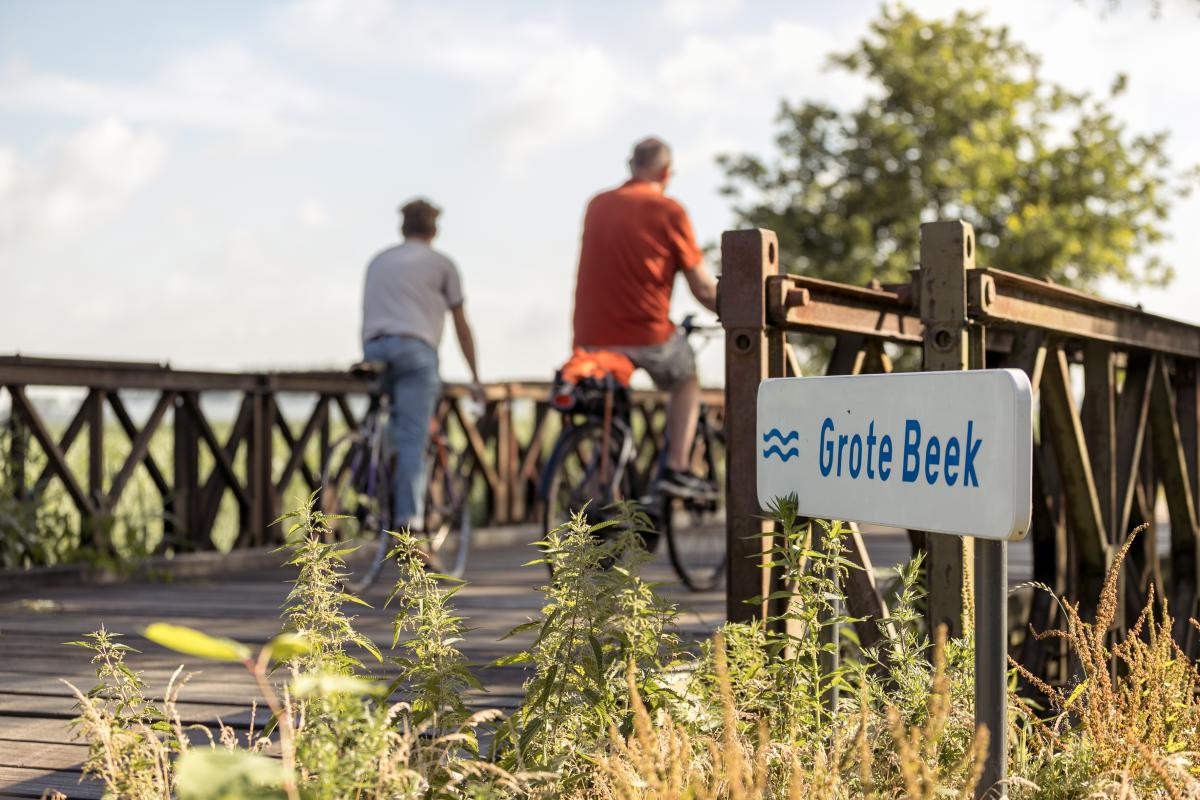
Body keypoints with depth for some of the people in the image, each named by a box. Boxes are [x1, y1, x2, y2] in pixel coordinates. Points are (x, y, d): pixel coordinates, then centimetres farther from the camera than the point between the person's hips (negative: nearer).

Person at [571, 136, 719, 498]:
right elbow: (703, 288, -2)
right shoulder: (668, 211, -4)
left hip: (590, 338, 4)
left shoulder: (598, 205, 11)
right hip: (644, 335, -4)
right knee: (686, 380, 24)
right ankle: (676, 469, 14)